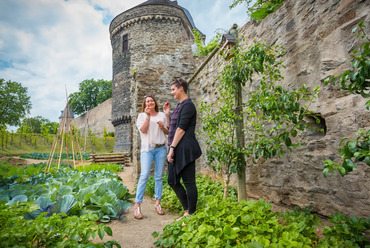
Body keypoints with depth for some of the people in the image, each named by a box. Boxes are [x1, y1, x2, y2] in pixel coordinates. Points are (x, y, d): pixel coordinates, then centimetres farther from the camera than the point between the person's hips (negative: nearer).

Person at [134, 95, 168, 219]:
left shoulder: (162, 115, 15)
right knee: (144, 175, -11)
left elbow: (167, 132, 16)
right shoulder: (142, 115, 9)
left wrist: (163, 127, -4)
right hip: (147, 148, -2)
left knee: (159, 176, 5)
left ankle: (158, 203, 15)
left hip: (161, 148, 3)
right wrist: (148, 115, -7)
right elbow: (143, 130, -7)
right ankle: (137, 205, -6)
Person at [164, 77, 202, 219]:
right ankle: (187, 211, 26)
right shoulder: (179, 106, 21)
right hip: (176, 150, 10)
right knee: (173, 181, 13)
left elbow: (181, 129, -16)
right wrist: (167, 114, 14)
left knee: (189, 182, -1)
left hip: (184, 149, -10)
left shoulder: (188, 105, -9)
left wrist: (172, 148, -17)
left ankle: (191, 215, 13)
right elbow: (172, 128, 24)